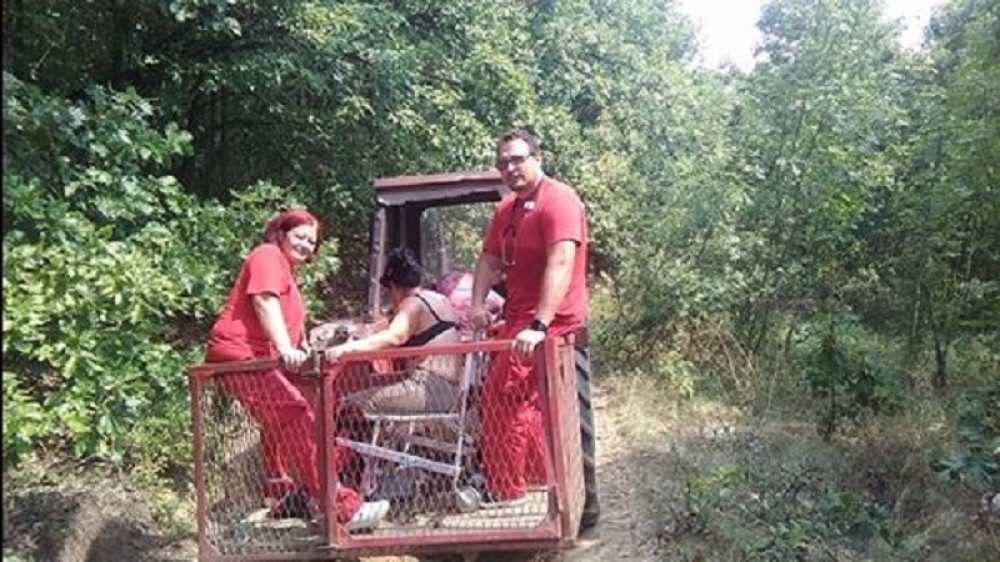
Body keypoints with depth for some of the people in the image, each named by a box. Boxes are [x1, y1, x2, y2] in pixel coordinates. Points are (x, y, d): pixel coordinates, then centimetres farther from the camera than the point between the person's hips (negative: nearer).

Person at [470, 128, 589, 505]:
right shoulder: (507, 208, 13)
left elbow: (560, 264, -27)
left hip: (548, 323, -10)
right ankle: (542, 475, 34)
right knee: (523, 400, 18)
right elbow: (489, 259, 12)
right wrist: (478, 304, -6)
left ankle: (506, 489, 1)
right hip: (518, 318, 10)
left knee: (503, 397, -11)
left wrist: (538, 326, -35)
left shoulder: (558, 200, -16)